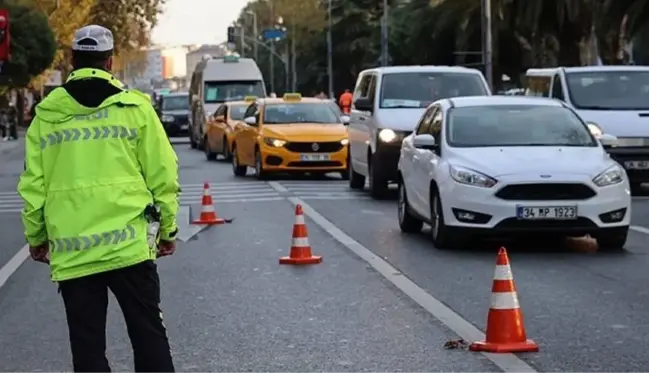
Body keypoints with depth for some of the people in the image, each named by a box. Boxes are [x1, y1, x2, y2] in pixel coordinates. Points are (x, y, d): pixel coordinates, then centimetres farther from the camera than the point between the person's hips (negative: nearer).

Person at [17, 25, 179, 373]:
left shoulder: (46, 115, 4)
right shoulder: (135, 107, 0)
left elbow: (33, 184, 5)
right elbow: (162, 176, 0)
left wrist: (36, 237, 18)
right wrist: (167, 229, 11)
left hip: (70, 252, 1)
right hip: (129, 244, -1)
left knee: (87, 345, 7)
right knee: (148, 335, 7)